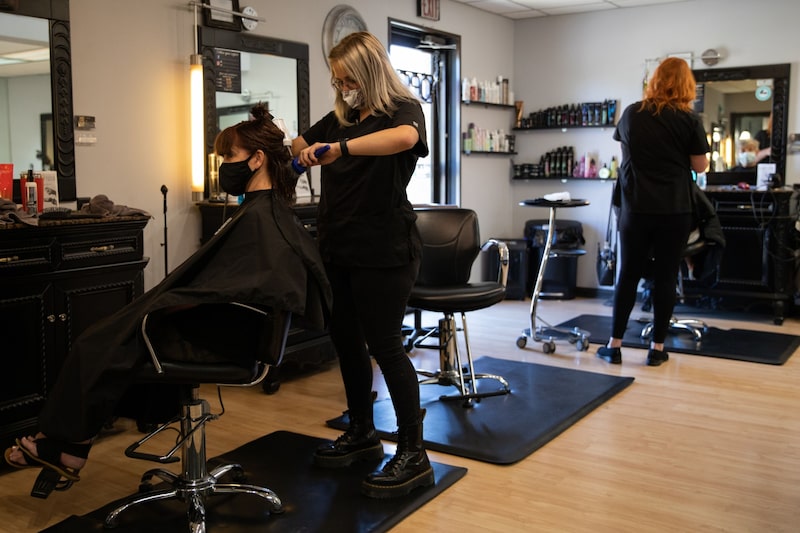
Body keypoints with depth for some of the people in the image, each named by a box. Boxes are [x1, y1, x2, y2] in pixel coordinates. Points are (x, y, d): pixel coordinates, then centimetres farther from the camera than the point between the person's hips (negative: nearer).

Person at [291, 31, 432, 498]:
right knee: (346, 340, 13)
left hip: (383, 250, -7)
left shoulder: (403, 109, -5)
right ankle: (362, 433, 30)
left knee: (385, 345, -7)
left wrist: (341, 148, -39)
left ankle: (414, 454, 3)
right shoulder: (339, 118, 15)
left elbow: (404, 137, -29)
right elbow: (296, 146, 24)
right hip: (340, 249, 8)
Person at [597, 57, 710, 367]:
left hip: (635, 209, 2)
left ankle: (614, 345, 10)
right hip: (674, 210, -2)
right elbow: (700, 166, 1)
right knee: (665, 277, 5)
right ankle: (657, 348, 10)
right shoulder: (689, 119, -4)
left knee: (628, 275, 7)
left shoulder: (631, 114, 5)